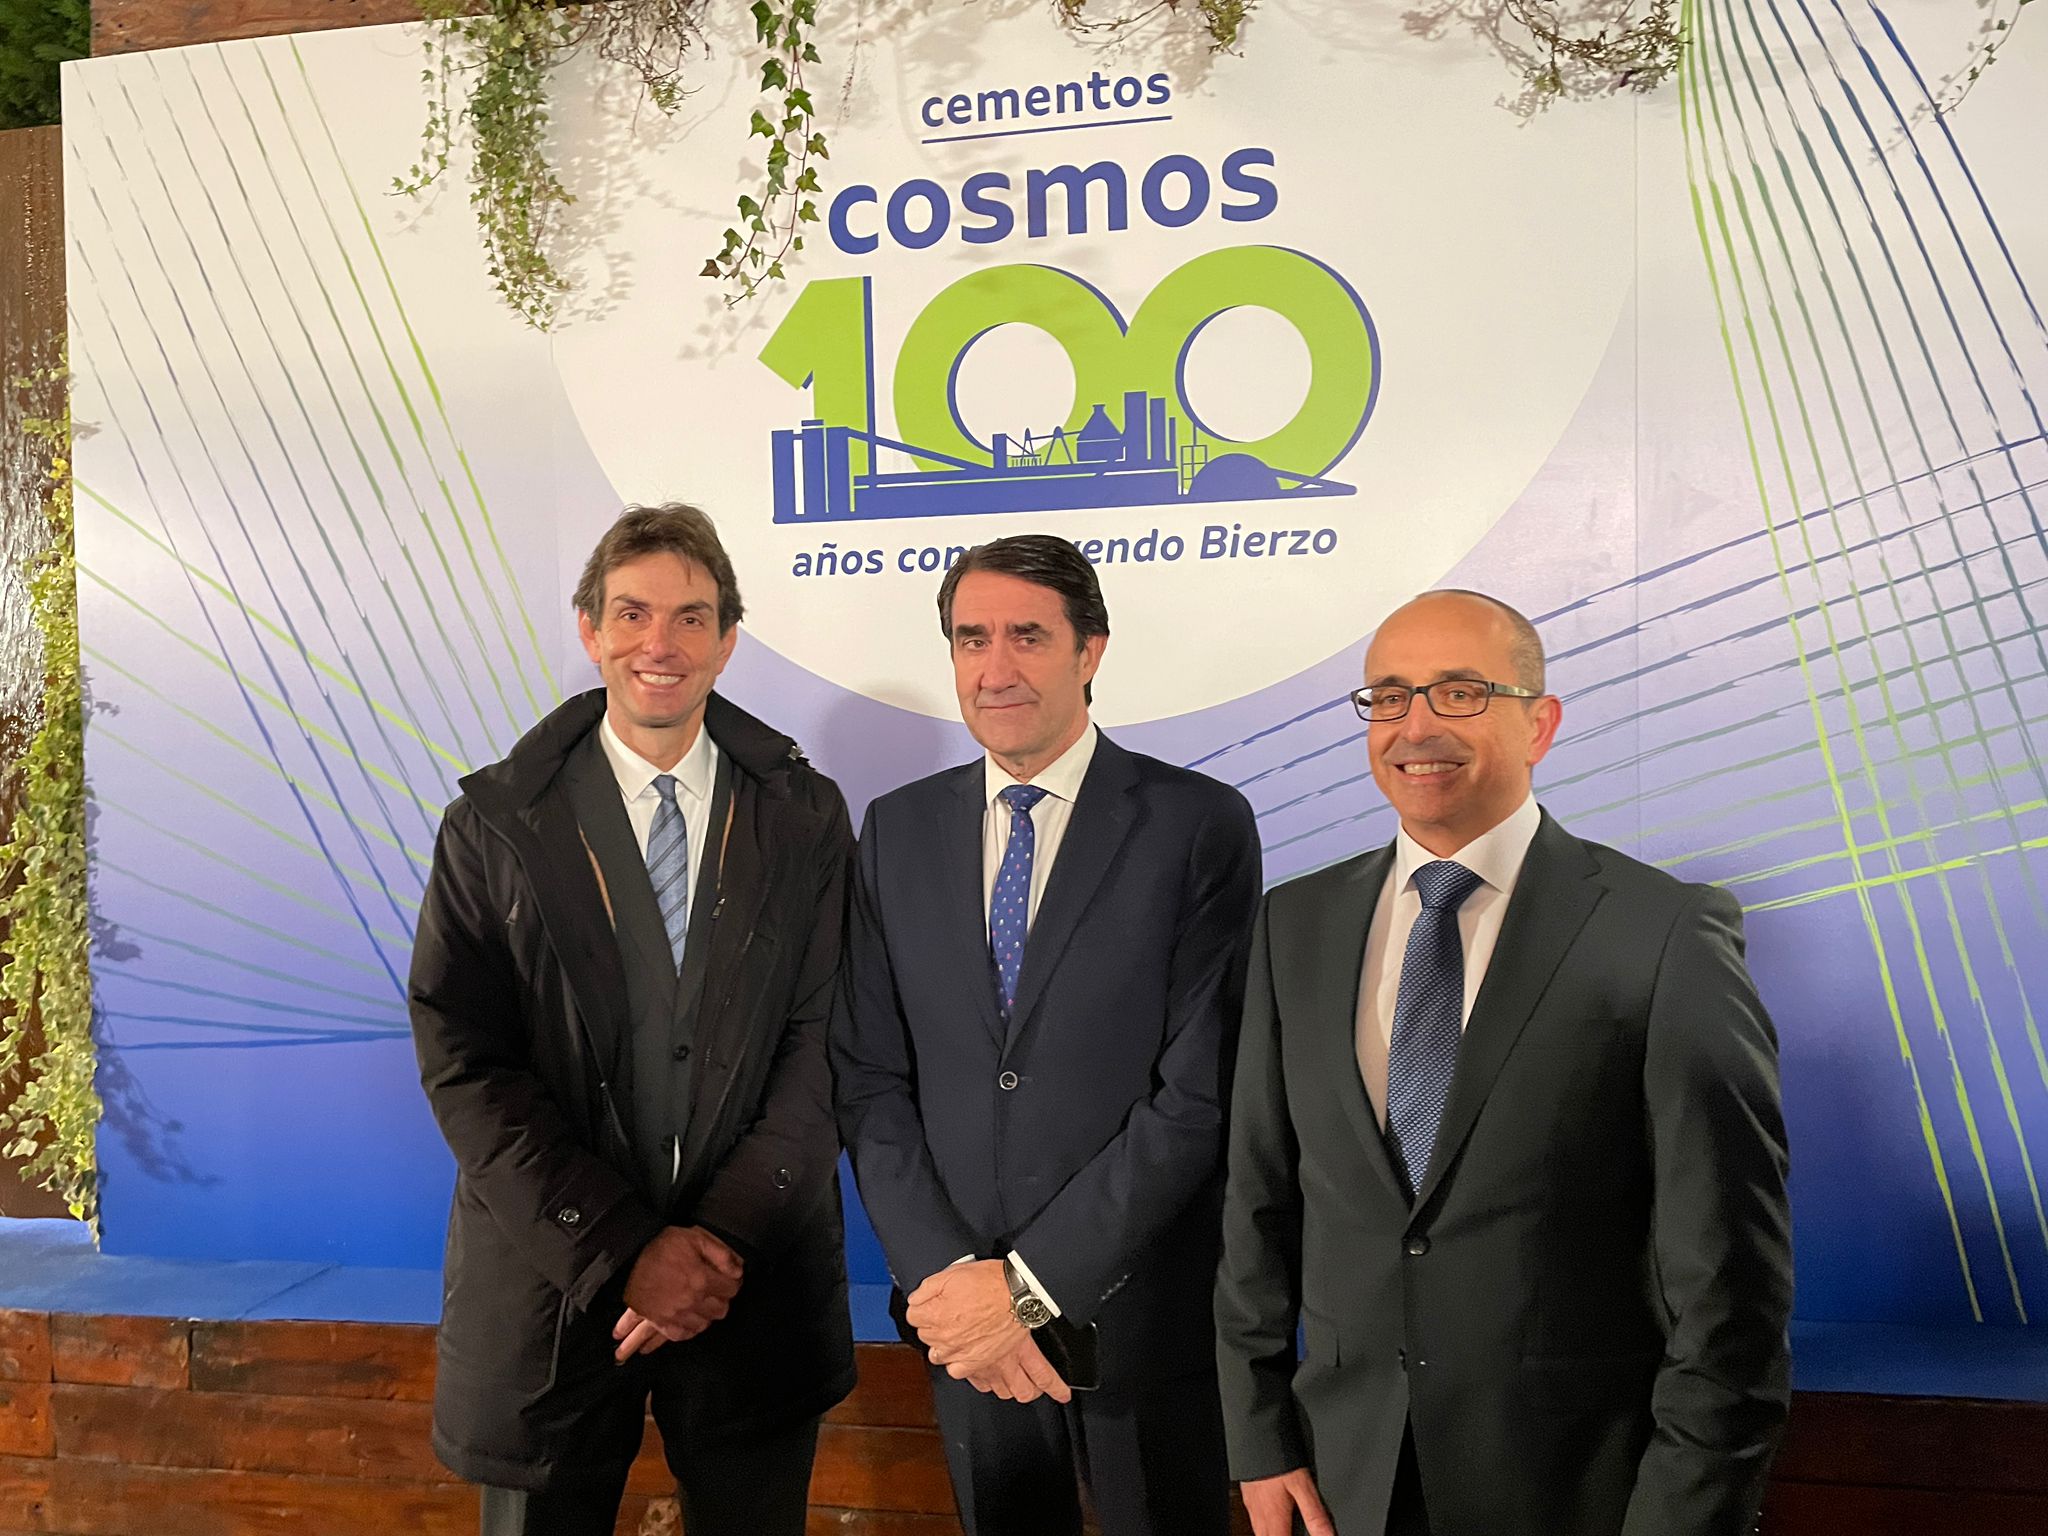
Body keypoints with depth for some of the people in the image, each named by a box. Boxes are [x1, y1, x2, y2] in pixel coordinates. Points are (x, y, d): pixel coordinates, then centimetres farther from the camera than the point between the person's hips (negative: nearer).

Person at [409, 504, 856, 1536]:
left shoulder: (804, 816, -1)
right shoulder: (494, 824, -3)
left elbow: (822, 1040, -4)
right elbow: (462, 1063, -8)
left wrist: (723, 1237, -14)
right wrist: (623, 1252, -15)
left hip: (756, 1285, 1)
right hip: (552, 1283, 0)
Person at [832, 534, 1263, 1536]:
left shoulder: (1200, 825, -11)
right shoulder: (898, 830, 2)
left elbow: (1200, 1093, -15)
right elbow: (870, 1078, 0)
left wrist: (1029, 1281, -15)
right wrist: (945, 1276, -11)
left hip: (1143, 1323, -3)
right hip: (961, 1310, 3)